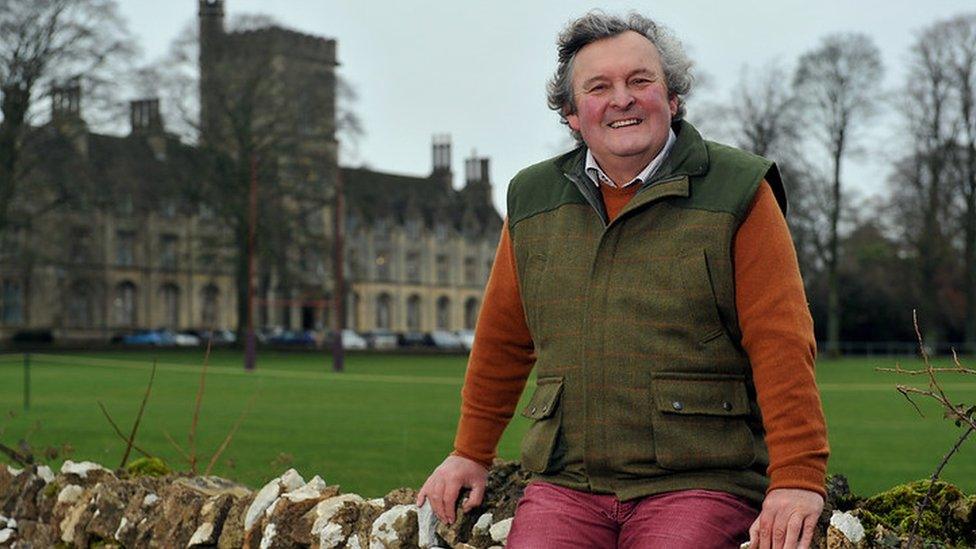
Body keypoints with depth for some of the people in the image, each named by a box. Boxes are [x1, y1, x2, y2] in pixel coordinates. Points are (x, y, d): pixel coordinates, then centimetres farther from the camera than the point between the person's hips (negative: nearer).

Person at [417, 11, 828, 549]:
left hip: (699, 482, -3)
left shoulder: (737, 193, 1)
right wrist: (471, 452, 26)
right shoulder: (532, 201, 13)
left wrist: (797, 478, -14)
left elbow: (781, 343, -6)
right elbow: (501, 339, 23)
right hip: (565, 483, 3)